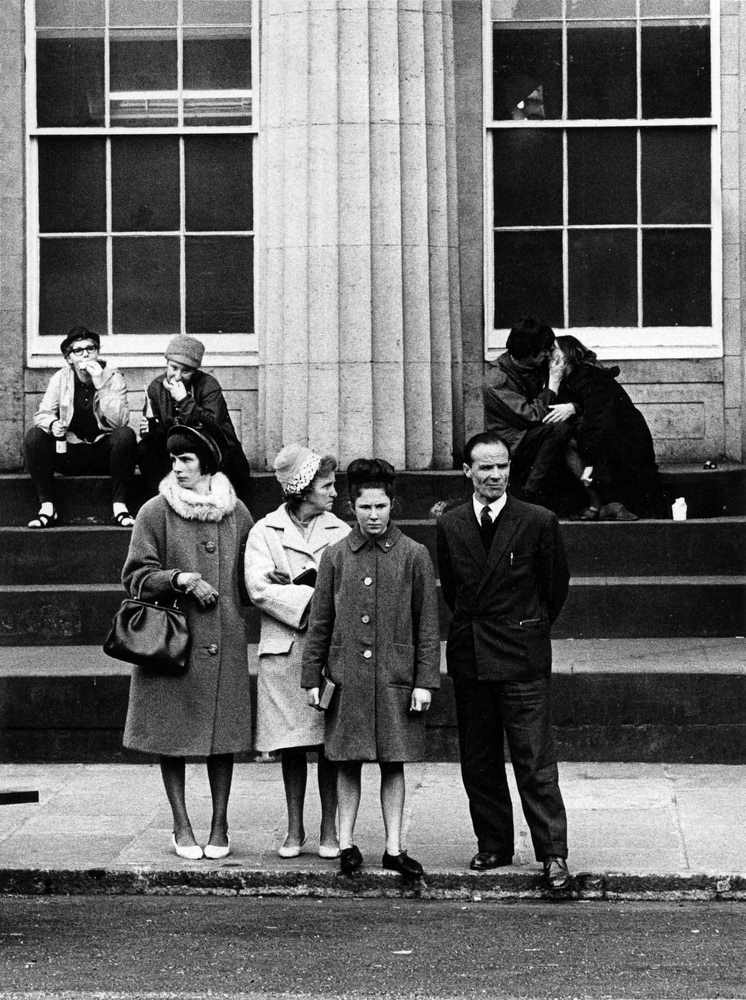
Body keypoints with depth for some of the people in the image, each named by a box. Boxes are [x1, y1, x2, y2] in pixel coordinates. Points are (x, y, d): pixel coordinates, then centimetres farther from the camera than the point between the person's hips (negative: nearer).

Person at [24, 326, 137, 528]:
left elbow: (120, 421, -19)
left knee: (126, 435, -32)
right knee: (33, 436, -23)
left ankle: (119, 506, -23)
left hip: (103, 450, -2)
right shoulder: (60, 379, 0)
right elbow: (42, 414, -3)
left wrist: (101, 385, -28)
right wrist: (52, 424, -28)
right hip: (69, 450, 2)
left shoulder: (113, 377, -7)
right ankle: (47, 507, -18)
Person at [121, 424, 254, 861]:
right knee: (173, 734, 2)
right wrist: (179, 580, -15)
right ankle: (182, 827, 12)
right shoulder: (156, 513, -1)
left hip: (224, 643, 2)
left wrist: (237, 616, 4)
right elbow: (136, 576, -3)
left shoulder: (237, 514, 6)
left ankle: (220, 825, 14)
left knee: (224, 734, 4)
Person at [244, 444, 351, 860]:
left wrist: (295, 584, -11)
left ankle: (330, 829, 10)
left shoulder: (340, 532, 9)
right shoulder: (265, 532, 4)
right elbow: (259, 588, -7)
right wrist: (311, 597, -13)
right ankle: (295, 830, 14)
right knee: (292, 746, 4)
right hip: (284, 651, -1)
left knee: (330, 743, 1)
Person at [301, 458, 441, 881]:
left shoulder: (414, 555, 1)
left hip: (396, 678, -1)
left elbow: (428, 624, 2)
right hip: (346, 676, 1)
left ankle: (394, 848, 11)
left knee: (393, 763, 4)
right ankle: (347, 843, 15)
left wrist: (425, 681, -3)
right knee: (348, 762, 6)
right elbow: (320, 622, 8)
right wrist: (312, 678, 6)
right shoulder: (336, 556, 4)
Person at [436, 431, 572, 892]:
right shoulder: (450, 525, 4)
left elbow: (557, 584, 6)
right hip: (469, 657, 4)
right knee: (478, 762, 9)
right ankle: (494, 847, 20)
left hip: (522, 658, -4)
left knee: (535, 762, -6)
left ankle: (554, 854, -3)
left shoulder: (539, 522, -5)